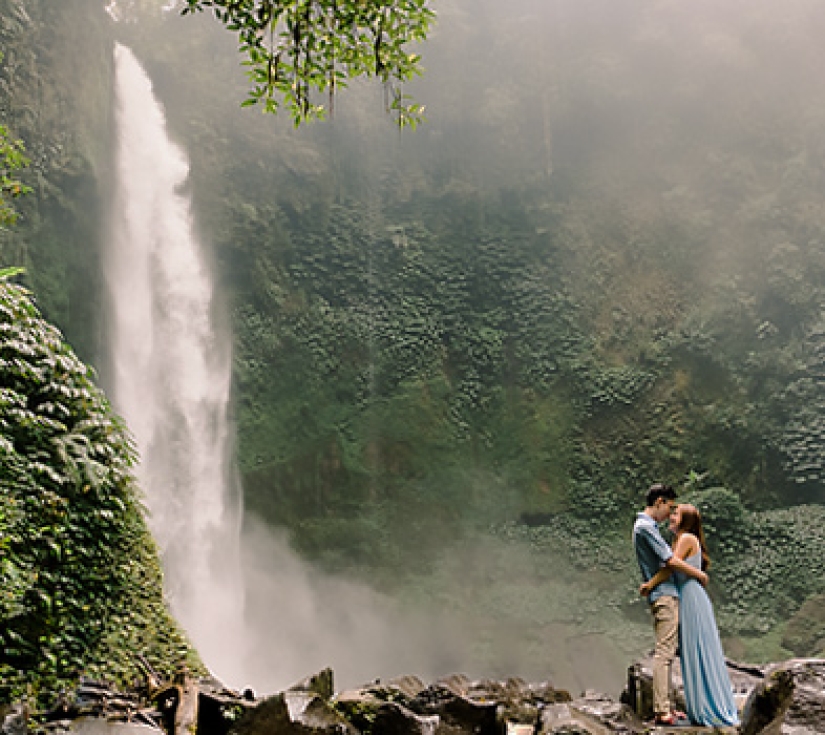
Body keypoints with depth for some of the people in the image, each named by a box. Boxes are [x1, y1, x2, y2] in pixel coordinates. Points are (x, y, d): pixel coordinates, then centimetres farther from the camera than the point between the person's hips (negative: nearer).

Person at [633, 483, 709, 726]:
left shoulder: (647, 526, 18)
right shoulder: (645, 527, -14)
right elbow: (672, 562, -16)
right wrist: (699, 574, -4)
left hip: (668, 596, 10)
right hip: (663, 595, -10)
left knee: (666, 652, 11)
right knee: (664, 653, -10)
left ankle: (665, 706, 15)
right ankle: (661, 711, -10)